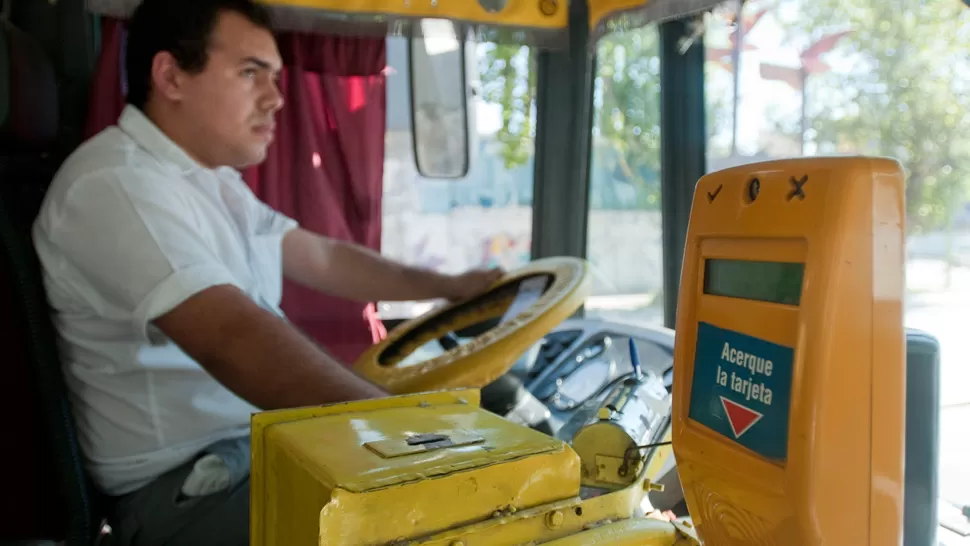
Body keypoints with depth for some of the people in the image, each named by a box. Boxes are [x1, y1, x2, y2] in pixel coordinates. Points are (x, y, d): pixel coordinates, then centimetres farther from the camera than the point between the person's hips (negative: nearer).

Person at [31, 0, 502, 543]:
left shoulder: (216, 181, 12)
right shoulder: (116, 184, -20)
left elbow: (323, 258, 18)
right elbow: (234, 342, -33)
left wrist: (449, 287, 14)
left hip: (263, 442, 9)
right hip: (182, 486, -9)